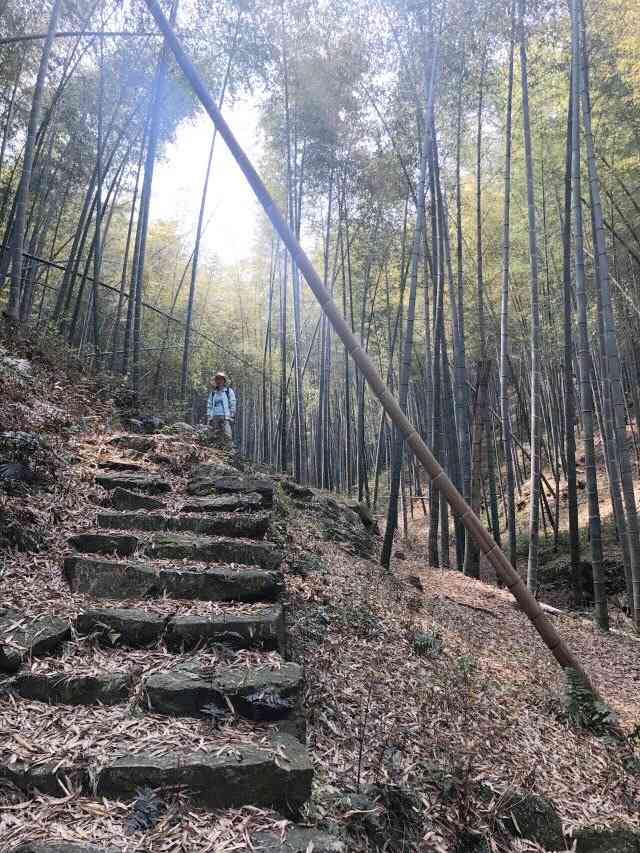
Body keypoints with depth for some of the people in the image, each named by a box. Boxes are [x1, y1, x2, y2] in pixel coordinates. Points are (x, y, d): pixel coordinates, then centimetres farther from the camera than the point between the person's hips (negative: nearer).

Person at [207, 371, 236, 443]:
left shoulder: (229, 391, 8)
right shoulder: (212, 392, 20)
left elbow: (233, 404, 4)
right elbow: (209, 405, 19)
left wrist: (232, 416, -4)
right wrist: (209, 417, 9)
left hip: (225, 416, -4)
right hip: (215, 417, 4)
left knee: (227, 435, -16)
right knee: (216, 436, 0)